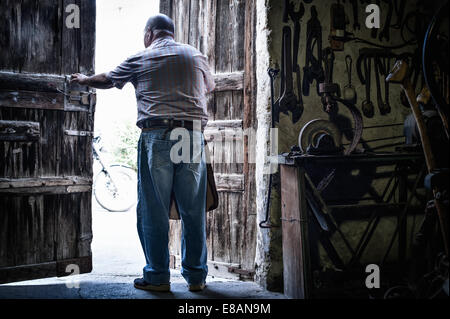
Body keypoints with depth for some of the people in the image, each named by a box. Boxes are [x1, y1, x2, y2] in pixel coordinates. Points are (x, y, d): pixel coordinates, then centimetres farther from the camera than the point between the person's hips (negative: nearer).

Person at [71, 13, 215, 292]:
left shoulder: (140, 59, 10)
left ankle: (158, 277, 8)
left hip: (156, 136, -2)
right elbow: (210, 86, 34)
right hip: (193, 137, 2)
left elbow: (107, 80, 23)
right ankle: (196, 277, 12)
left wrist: (84, 80, 44)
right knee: (193, 211, 5)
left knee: (154, 210, 4)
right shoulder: (196, 56, 16)